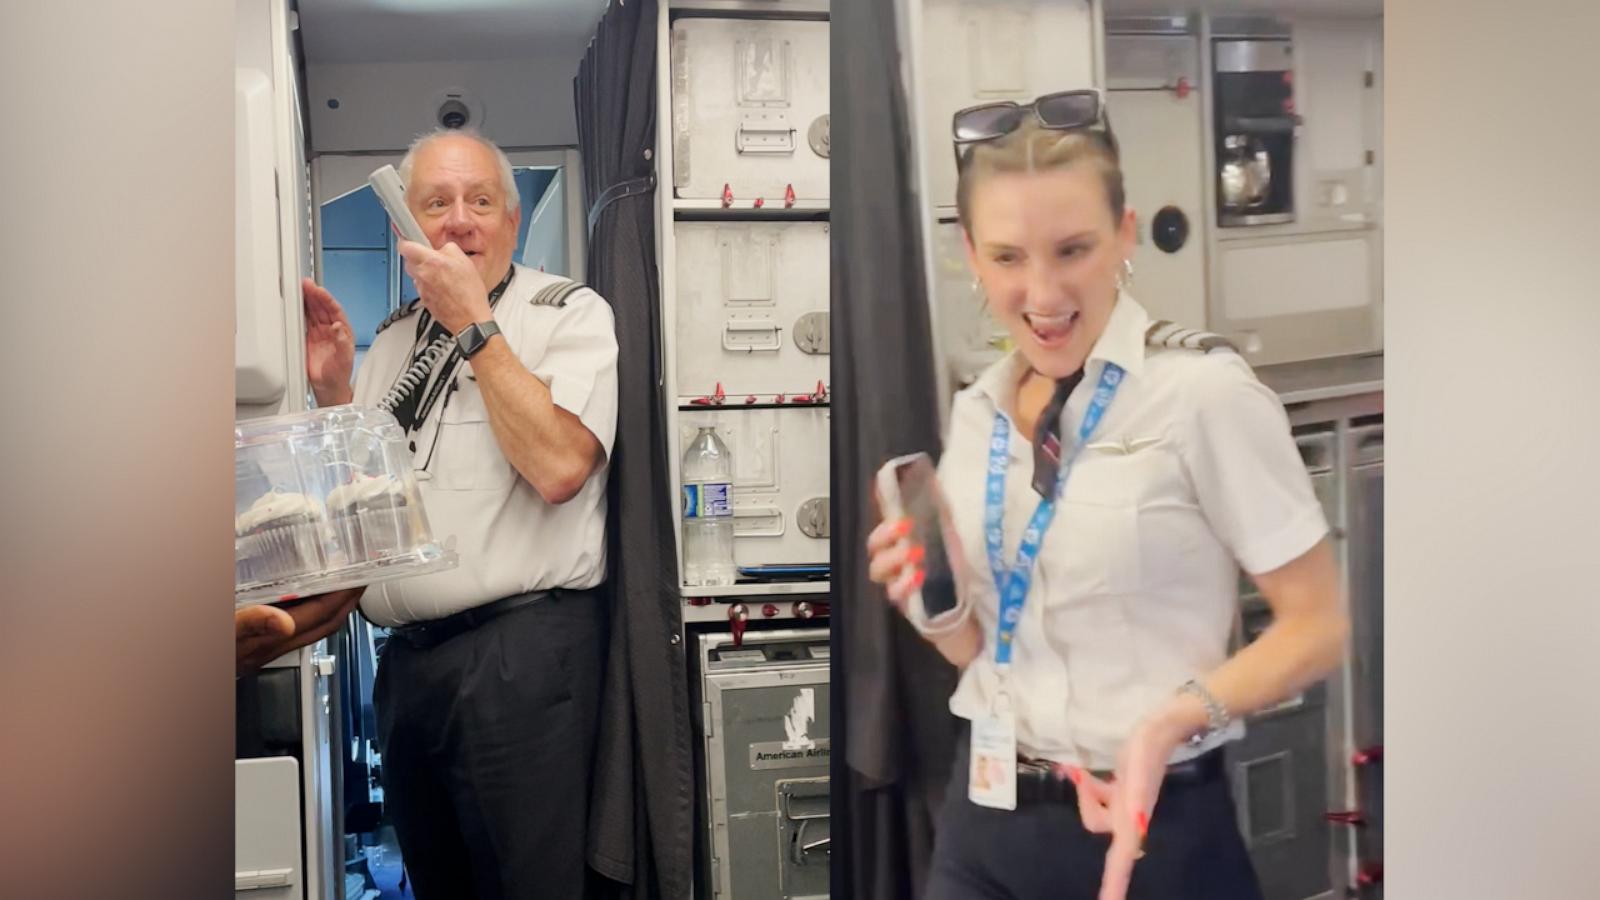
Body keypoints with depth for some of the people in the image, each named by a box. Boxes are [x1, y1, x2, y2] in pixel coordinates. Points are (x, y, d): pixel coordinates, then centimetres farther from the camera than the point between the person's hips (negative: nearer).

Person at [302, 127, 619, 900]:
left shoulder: (570, 313, -3)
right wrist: (332, 389, 3)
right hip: (406, 655, 7)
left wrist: (473, 323, -14)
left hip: (521, 652, -6)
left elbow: (557, 466, -20)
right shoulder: (394, 337, 16)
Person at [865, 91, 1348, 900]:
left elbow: (1318, 625, -11)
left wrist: (1176, 717, -25)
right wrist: (934, 606, -7)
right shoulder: (974, 414, 4)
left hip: (1147, 828, -5)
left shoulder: (1203, 390, -14)